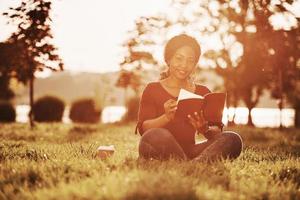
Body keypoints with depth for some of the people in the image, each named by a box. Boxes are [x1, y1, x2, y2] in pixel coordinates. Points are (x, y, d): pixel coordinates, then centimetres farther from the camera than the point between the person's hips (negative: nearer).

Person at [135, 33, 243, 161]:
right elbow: (143, 129, -4)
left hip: (191, 151, 4)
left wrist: (205, 129, -15)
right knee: (155, 136, -38)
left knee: (233, 139, -22)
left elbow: (217, 132, 10)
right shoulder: (152, 90, 9)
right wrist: (166, 117, -24)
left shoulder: (203, 92, 18)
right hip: (161, 153, -4)